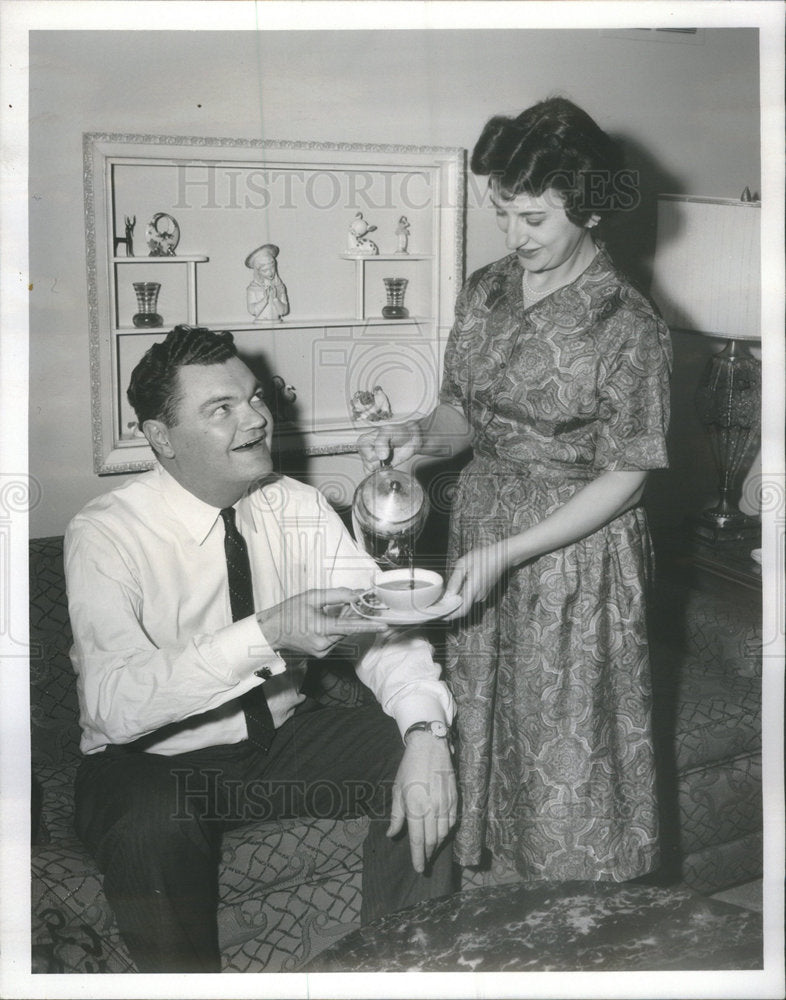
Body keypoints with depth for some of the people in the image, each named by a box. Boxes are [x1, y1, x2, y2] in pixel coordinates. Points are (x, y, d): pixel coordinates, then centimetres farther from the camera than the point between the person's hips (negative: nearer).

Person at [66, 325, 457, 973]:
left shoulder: (300, 509, -4)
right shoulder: (105, 534, -18)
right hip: (152, 766, -4)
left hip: (281, 739, 5)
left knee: (429, 768, -15)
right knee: (154, 829, -36)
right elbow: (115, 705, -31)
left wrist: (425, 731, -31)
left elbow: (380, 624, -12)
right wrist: (267, 634, -42)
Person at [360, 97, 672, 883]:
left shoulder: (628, 326, -17)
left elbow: (624, 479, -14)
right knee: (480, 713, 17)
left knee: (565, 734, 9)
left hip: (574, 549, -5)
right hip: (480, 527, 5)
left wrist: (508, 551, -21)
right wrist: (419, 435, -11)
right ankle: (483, 861, 39)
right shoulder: (484, 291, 1)